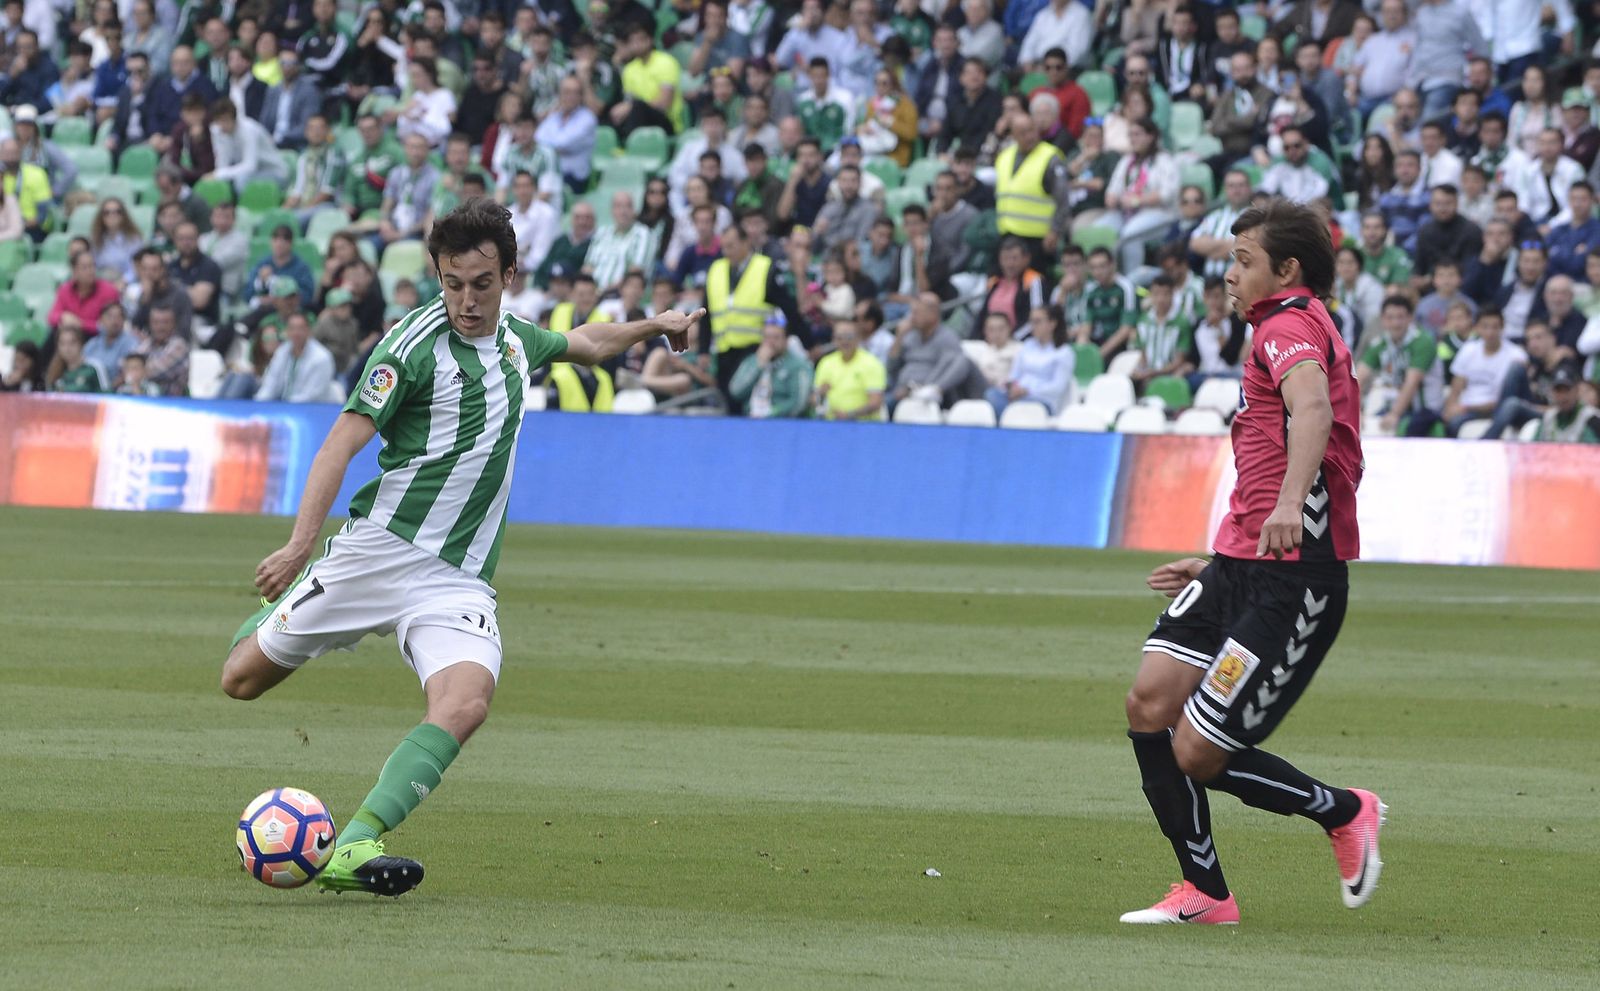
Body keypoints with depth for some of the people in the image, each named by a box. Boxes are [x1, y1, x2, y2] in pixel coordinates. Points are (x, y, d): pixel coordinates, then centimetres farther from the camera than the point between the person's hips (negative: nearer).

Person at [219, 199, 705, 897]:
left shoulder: (513, 338, 12)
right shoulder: (416, 343, -9)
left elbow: (584, 343, 38)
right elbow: (342, 442, -15)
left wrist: (654, 326, 43)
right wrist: (300, 544, -24)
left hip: (459, 579, 4)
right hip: (382, 547, -4)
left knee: (464, 703, -26)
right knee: (242, 680, 3)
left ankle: (354, 846, -34)